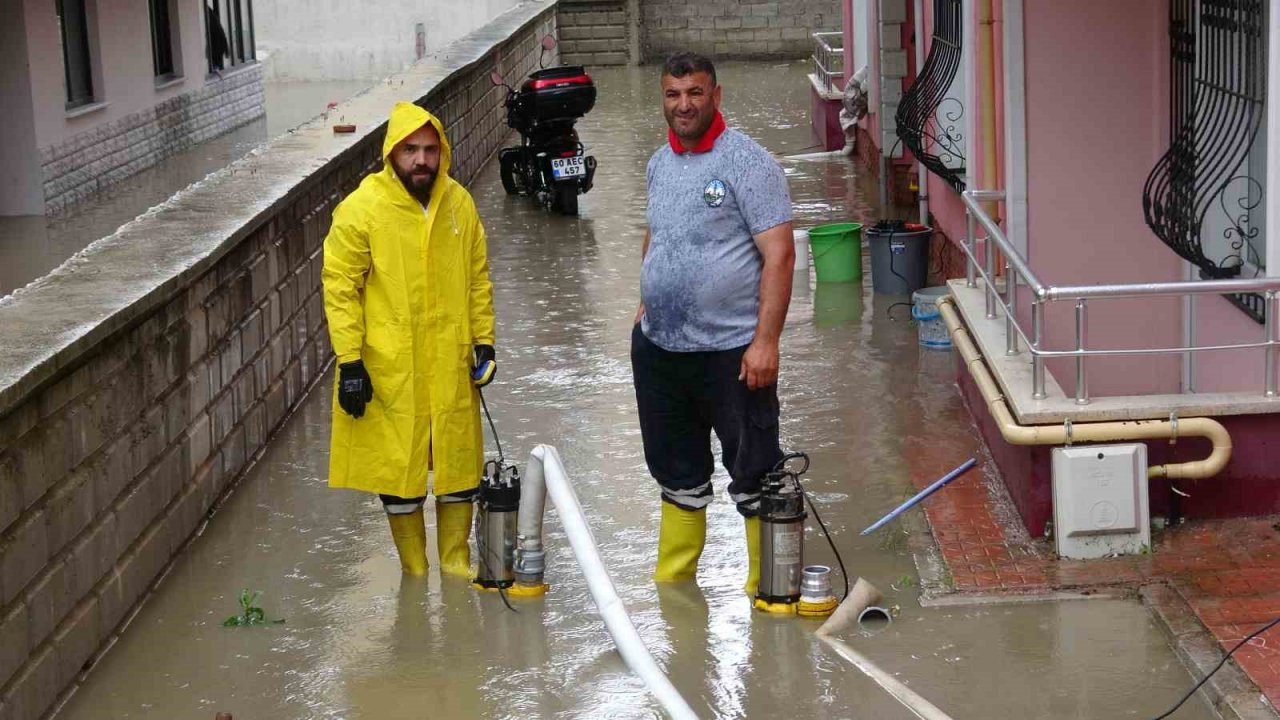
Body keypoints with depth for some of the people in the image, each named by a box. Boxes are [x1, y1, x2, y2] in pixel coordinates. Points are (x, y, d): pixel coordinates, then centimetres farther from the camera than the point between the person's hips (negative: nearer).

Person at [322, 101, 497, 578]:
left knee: (459, 466, 10)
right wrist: (350, 362, -13)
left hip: (451, 365, 4)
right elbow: (340, 288, -9)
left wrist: (484, 341, 9)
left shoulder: (459, 203, 3)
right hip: (389, 370, -4)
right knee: (398, 468, 6)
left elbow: (478, 278, 13)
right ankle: (414, 572, 21)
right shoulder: (361, 209, -10)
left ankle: (457, 563, 27)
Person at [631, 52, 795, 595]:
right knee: (677, 471, 19)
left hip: (731, 351, -7)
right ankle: (671, 584, 32)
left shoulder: (748, 163, -13)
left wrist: (765, 341, -22)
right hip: (659, 347, 7)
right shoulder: (660, 162, 10)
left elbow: (779, 255, -17)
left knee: (754, 476, 0)